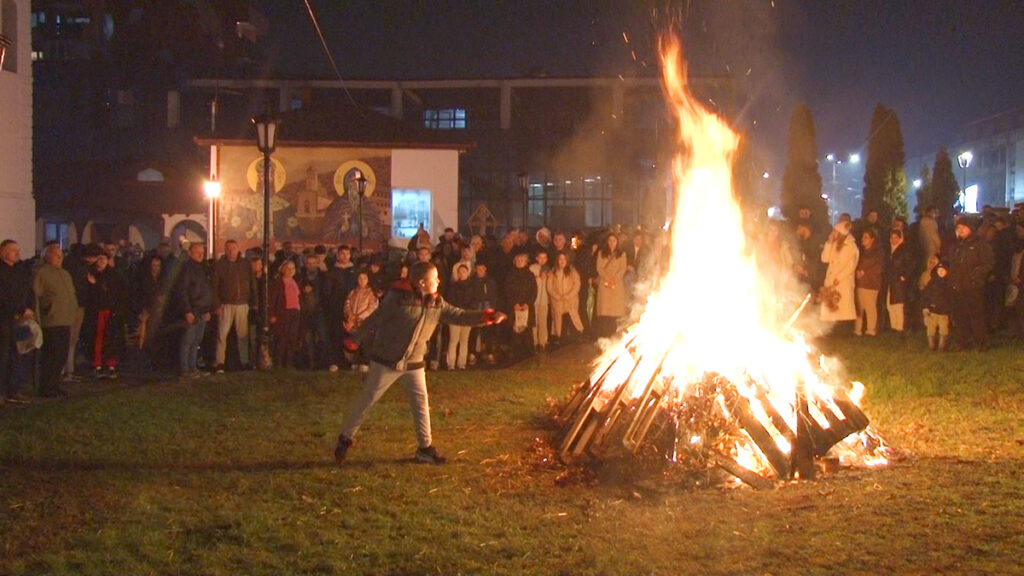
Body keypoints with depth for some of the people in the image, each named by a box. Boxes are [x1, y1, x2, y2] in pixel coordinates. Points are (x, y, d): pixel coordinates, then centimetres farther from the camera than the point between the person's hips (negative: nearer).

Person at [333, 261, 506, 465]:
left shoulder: (437, 303, -1)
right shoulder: (398, 298, -19)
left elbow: (459, 316, 0)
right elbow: (375, 320, -12)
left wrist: (488, 316, -12)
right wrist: (357, 340, -5)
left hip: (414, 363, 5)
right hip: (386, 361, -5)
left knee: (421, 402, 5)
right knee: (366, 400, 3)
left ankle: (425, 447, 15)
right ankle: (345, 438, 18)